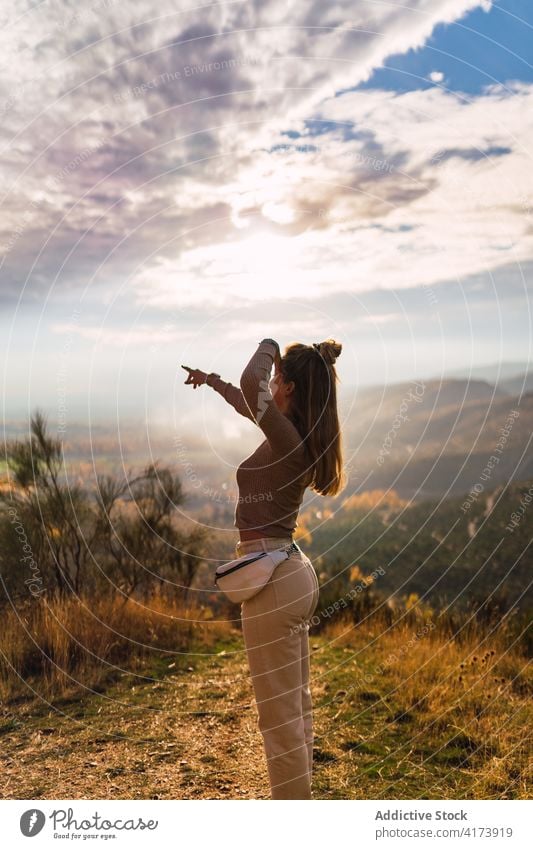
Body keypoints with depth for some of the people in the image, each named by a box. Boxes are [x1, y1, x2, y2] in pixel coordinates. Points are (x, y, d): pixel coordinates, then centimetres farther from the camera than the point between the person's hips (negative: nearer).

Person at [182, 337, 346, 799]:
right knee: (297, 706, 19)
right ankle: (299, 799, 35)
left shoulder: (288, 439, -18)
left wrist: (267, 346, -13)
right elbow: (252, 405, 27)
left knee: (280, 715, 2)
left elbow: (250, 385, -35)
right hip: (295, 571, 10)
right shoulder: (302, 438, 8)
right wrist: (213, 381, 40)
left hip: (274, 579, -10)